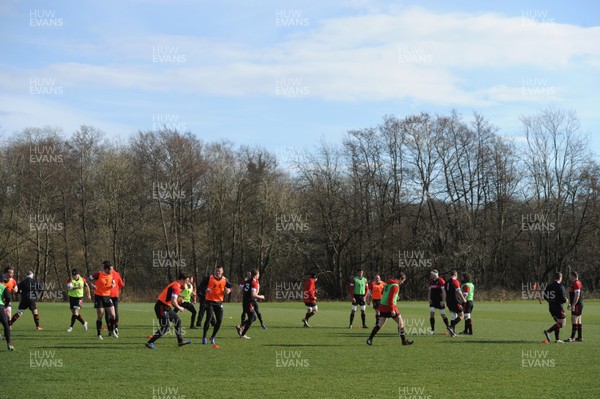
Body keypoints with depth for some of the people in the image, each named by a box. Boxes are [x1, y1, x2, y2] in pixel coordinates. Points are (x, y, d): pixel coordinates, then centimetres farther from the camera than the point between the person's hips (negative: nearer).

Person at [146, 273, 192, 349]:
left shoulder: (175, 284, 13)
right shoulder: (176, 287, -18)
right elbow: (173, 301, -26)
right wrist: (179, 308, -11)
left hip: (166, 307, 10)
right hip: (162, 307, -10)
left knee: (177, 321, 17)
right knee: (165, 327, -11)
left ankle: (180, 341, 27)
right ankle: (150, 343, -8)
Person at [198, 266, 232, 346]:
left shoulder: (225, 280, 4)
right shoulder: (209, 278, -3)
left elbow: (230, 287, 14)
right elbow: (202, 285, 3)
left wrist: (228, 290, -10)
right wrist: (205, 289, -18)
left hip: (219, 302, 3)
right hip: (210, 301, -3)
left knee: (219, 320, 0)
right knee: (209, 318, -13)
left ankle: (213, 337, 20)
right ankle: (204, 337, -2)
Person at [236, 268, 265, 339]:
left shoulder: (247, 282, 11)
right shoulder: (254, 283, -15)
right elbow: (253, 294, -23)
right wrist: (260, 297, -8)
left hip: (244, 302, 9)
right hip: (250, 303, -9)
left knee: (253, 317, 19)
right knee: (251, 319, 2)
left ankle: (240, 326, 13)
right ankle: (243, 334, 6)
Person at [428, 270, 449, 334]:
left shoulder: (441, 281, -12)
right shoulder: (431, 282, 11)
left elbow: (444, 292, -14)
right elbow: (429, 291, 19)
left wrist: (443, 301, -19)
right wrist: (429, 298, 4)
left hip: (440, 301, -6)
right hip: (433, 301, 6)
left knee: (443, 315, 1)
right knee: (431, 313, -8)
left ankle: (448, 327, 19)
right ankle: (432, 329, -7)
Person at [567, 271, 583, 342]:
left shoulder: (576, 284, -15)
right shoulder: (575, 284, 18)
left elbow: (577, 295, -22)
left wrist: (573, 305, -24)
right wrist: (570, 304, 26)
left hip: (577, 305, -11)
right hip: (578, 305, 11)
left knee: (574, 320, -11)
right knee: (578, 321, 11)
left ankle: (572, 338, -12)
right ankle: (580, 337, 13)